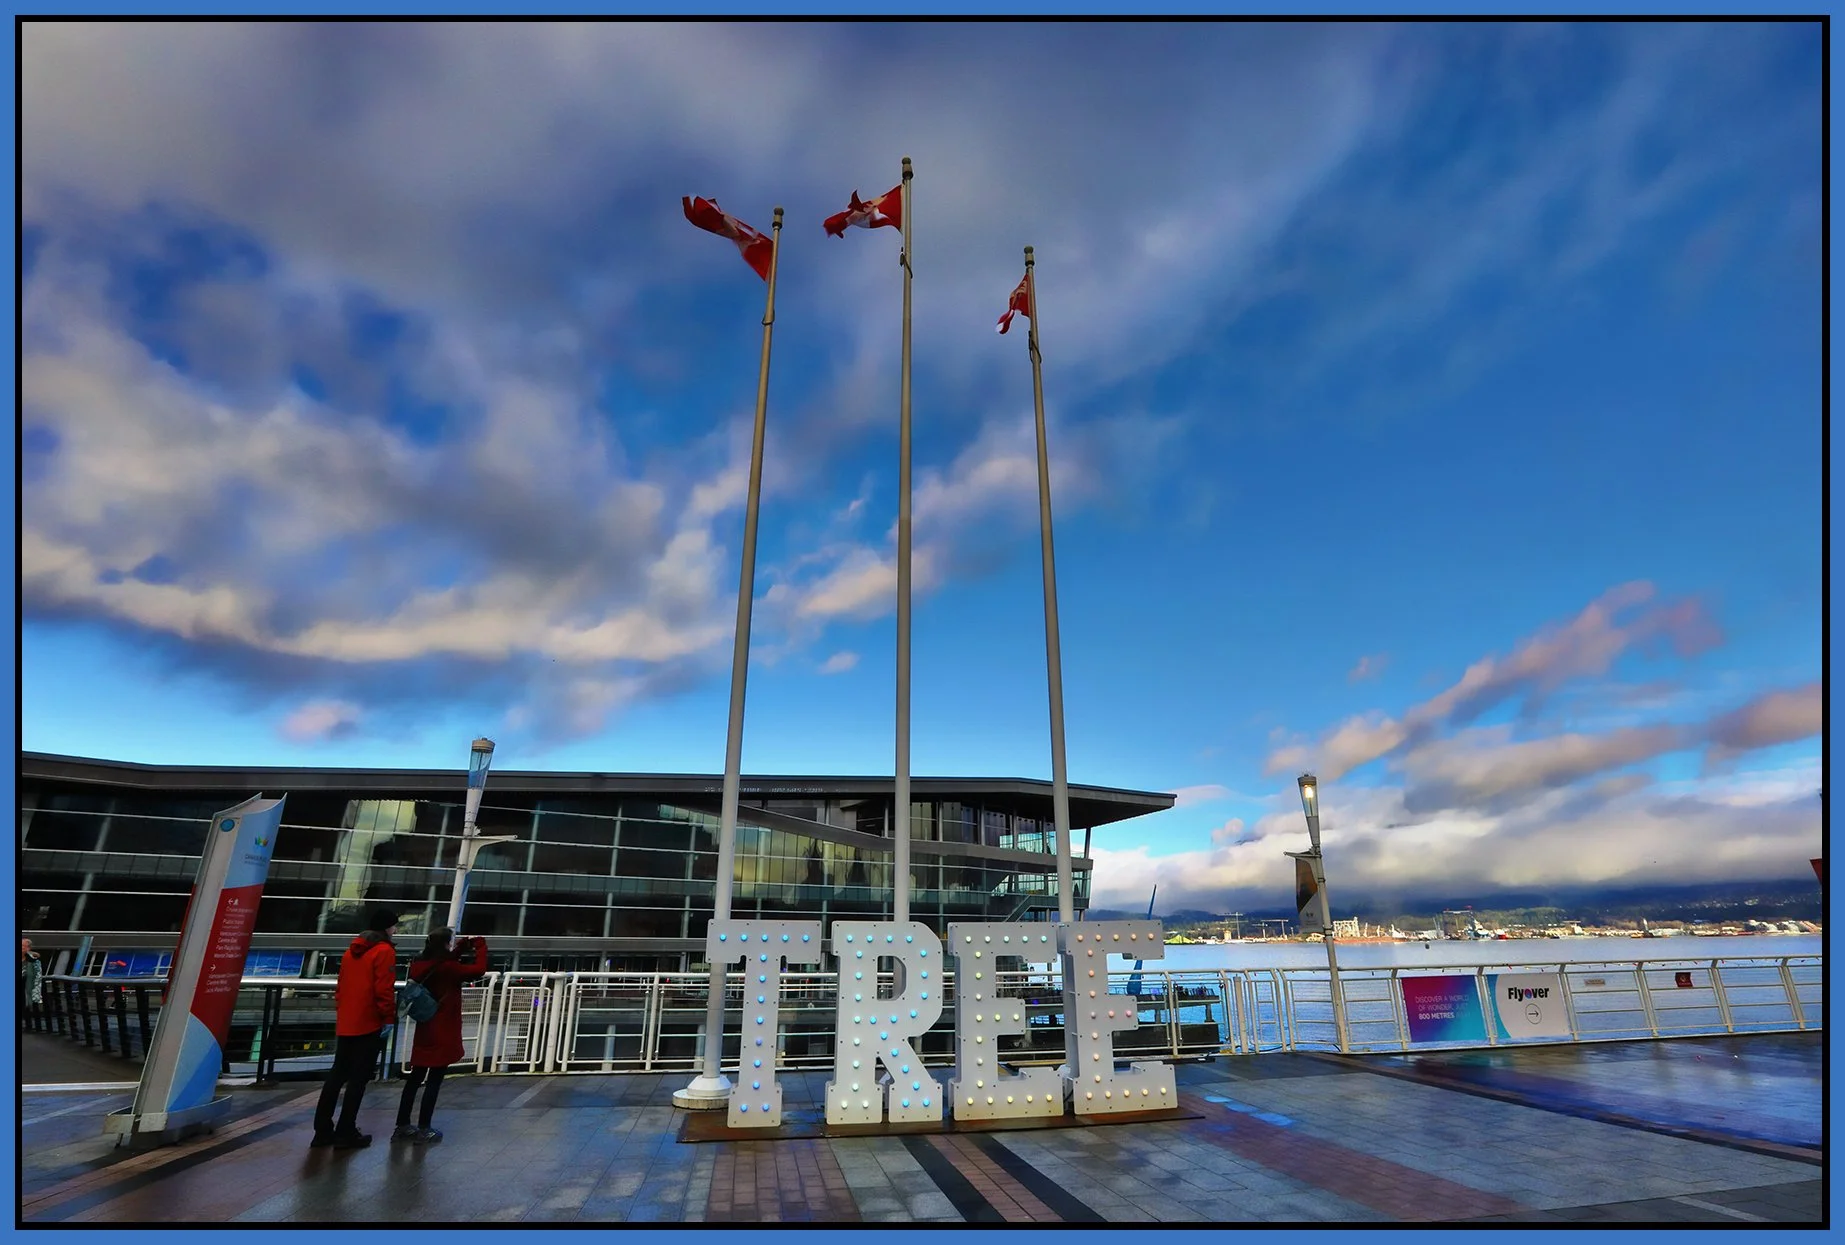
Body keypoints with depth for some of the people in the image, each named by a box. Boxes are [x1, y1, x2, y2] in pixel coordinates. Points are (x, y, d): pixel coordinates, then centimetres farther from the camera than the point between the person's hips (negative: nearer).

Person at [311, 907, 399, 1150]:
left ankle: (322, 1130, 20)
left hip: (345, 1024, 8)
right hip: (369, 1025, -8)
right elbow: (384, 989, -18)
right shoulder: (384, 951, -13)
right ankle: (345, 1133, 4)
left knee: (337, 1075, 16)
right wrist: (389, 1018, -11)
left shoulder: (352, 950, 14)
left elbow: (341, 985, 18)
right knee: (358, 1078, 0)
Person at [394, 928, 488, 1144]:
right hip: (443, 1034, -8)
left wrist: (463, 947, 10)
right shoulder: (447, 969, -20)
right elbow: (479, 969, -24)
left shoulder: (422, 966, 1)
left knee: (415, 1078, 15)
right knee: (434, 1080, 2)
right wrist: (480, 946, -10)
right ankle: (423, 1130, 7)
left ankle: (402, 1126, 21)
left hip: (425, 1031, 8)